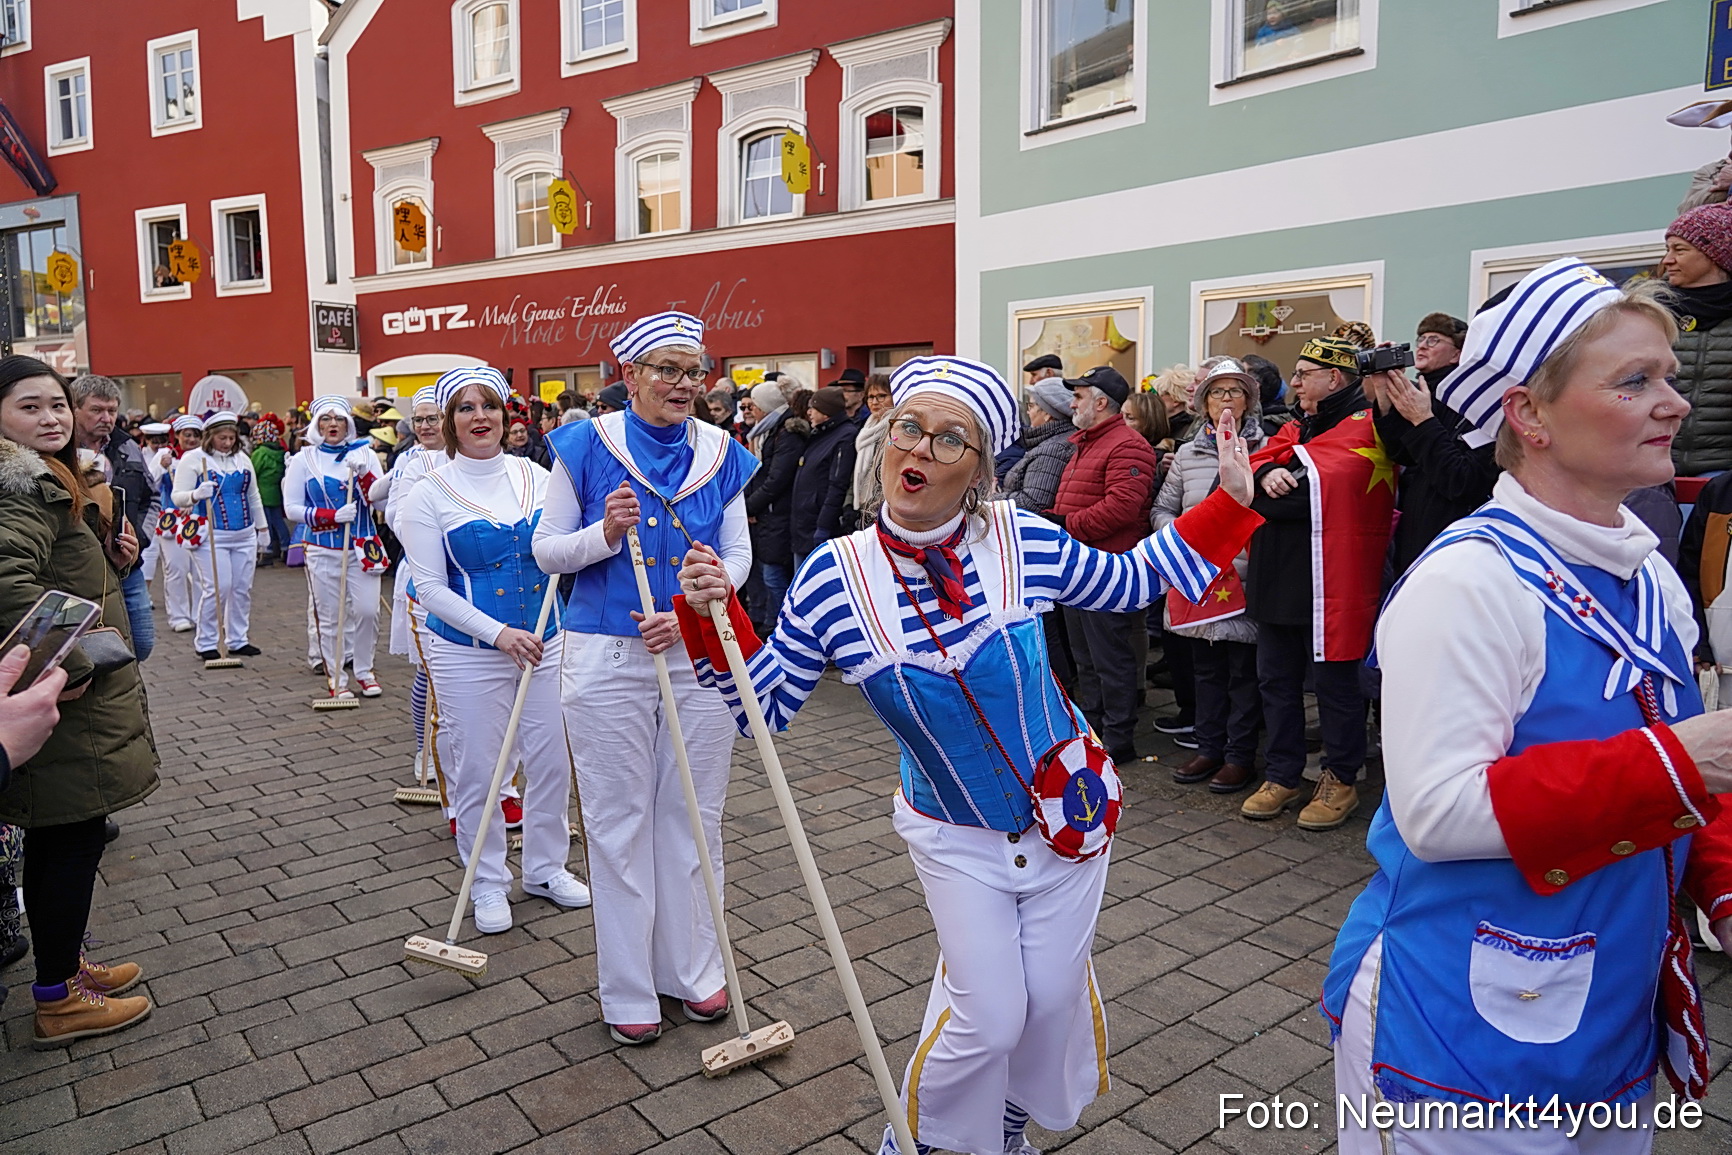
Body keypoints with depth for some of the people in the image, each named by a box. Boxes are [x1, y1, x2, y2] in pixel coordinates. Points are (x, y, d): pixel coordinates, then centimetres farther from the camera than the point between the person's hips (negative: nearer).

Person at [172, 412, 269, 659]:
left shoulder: (242, 459, 13)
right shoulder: (192, 459, -3)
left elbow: (253, 497, 21)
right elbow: (178, 497, -7)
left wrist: (262, 528, 19)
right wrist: (196, 495, -28)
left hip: (245, 536, 6)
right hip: (211, 537, -5)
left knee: (243, 588, 7)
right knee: (217, 588, -10)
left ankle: (238, 640, 18)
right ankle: (205, 643, 4)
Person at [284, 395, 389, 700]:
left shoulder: (364, 453, 4)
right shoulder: (304, 459, 2)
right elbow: (292, 507, -2)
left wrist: (364, 474, -20)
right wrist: (332, 516, -14)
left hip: (363, 547, 1)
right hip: (323, 551, 0)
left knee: (367, 611, -3)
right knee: (330, 617, 4)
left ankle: (364, 671, 16)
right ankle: (336, 678, 16)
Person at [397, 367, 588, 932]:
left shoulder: (535, 475, 3)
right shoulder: (429, 494, -6)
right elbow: (430, 588, -9)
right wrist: (498, 633, -19)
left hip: (545, 643, 4)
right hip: (468, 653, -3)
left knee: (552, 760, 10)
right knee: (478, 770, 6)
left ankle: (546, 867, 32)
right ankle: (488, 881, 26)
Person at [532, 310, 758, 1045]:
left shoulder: (721, 454, 3)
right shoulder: (587, 446, -5)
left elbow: (738, 554, 4)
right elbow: (546, 550, -1)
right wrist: (605, 533, -21)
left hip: (699, 656, 3)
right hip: (607, 660, -2)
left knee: (693, 816, 12)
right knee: (620, 822, 7)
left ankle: (693, 968, 30)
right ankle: (629, 989, 23)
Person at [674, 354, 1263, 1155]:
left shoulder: (1023, 540, -16)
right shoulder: (835, 577, -16)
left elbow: (1127, 582, 2)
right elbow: (767, 701, -8)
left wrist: (1229, 504, -5)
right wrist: (715, 622, -23)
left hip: (1065, 811, 2)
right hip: (952, 835, -1)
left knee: (1053, 992, 14)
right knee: (986, 1012, -1)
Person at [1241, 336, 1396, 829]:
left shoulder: (1365, 427, -8)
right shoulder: (1298, 428, 19)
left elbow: (1316, 488, -19)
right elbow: (1257, 463, 5)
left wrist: (1264, 492, -6)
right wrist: (1266, 474, -17)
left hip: (1331, 580, -8)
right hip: (1279, 578, 8)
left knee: (1335, 682, 4)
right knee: (1276, 679, 13)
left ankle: (1340, 780, 19)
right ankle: (1282, 775, 25)